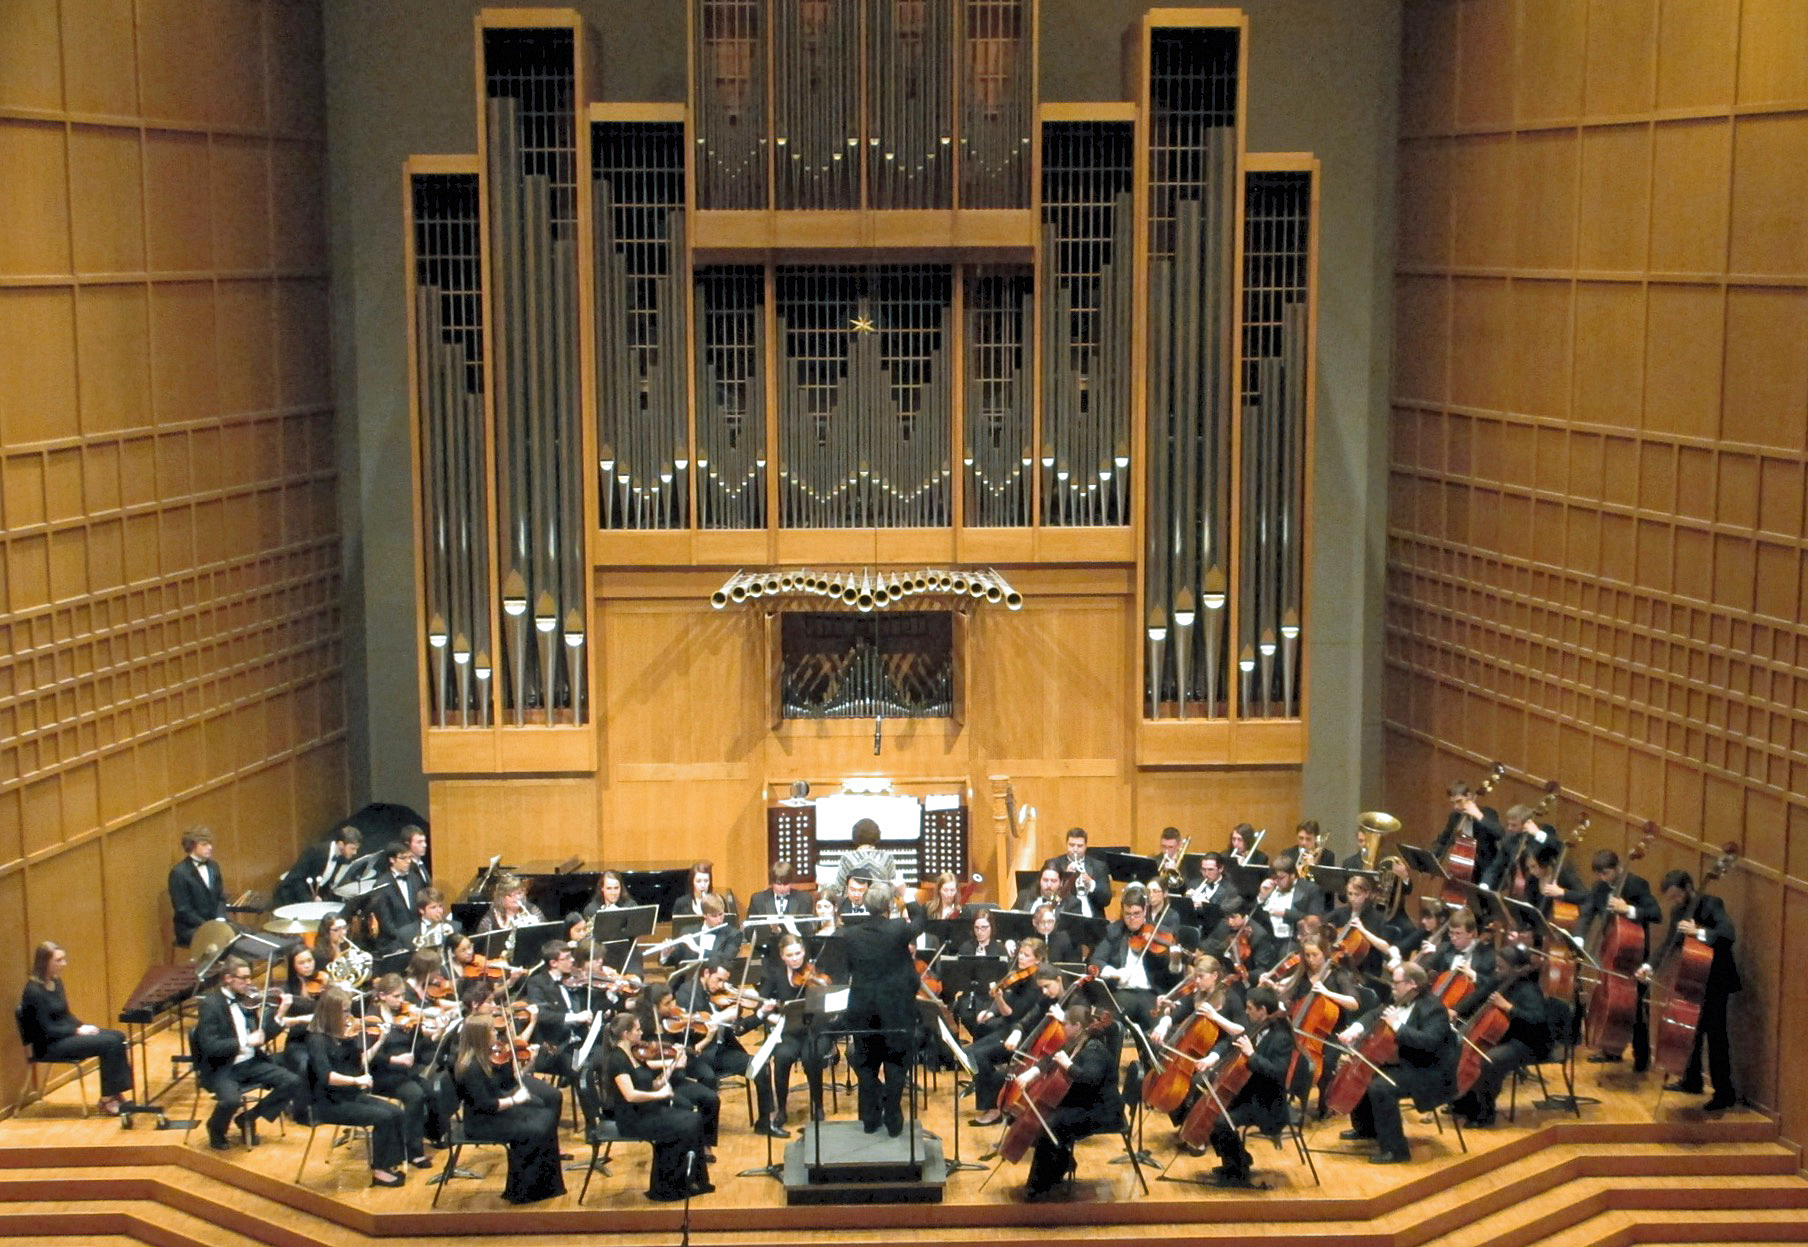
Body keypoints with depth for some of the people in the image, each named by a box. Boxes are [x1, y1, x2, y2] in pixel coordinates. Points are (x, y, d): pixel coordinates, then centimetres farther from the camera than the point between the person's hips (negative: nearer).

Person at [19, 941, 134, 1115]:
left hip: (65, 1035, 9)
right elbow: (47, 1030, -19)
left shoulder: (56, 983, 9)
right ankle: (107, 1099, -11)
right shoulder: (34, 991, -18)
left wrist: (83, 1026, -1)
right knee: (109, 1042, -20)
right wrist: (77, 1031, -16)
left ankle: (116, 1093, -4)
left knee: (117, 1037, -6)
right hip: (50, 1047, -9)